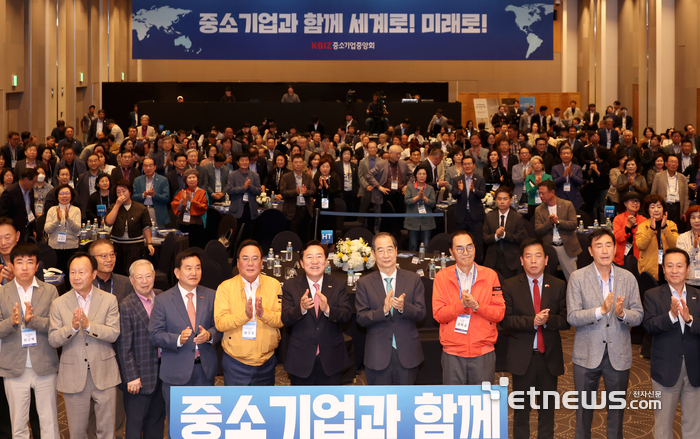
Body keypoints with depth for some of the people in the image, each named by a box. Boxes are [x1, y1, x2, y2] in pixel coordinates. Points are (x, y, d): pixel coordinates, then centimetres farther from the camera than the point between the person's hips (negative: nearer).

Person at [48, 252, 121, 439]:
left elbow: (114, 334, -9)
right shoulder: (58, 304, 1)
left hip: (104, 374, 0)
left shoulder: (109, 300, 0)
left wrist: (89, 325, -23)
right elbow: (53, 340, -4)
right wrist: (72, 327, -22)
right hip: (73, 375, 1)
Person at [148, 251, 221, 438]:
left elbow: (219, 326, 6)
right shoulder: (163, 300, -4)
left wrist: (209, 335, -17)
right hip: (177, 371, -2)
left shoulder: (211, 296, 4)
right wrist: (178, 339, -23)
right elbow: (154, 334, -7)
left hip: (205, 368, 3)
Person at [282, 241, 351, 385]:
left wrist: (328, 309, -30)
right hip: (301, 360, -1)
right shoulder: (290, 286, -1)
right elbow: (285, 319, -10)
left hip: (330, 360, 1)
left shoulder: (338, 285, 2)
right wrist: (301, 308, -31)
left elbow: (346, 315, -9)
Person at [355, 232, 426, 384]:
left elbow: (421, 313, -1)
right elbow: (361, 318, -4)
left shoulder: (413, 279, 4)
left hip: (407, 354, 1)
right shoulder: (364, 283, 2)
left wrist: (403, 307, -22)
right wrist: (383, 311, -22)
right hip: (378, 355, -1)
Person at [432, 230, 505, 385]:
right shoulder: (442, 277, 3)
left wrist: (477, 306, -17)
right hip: (452, 353, 0)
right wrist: (462, 304, -18)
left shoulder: (490, 275, 4)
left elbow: (499, 313, -1)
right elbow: (438, 314, -4)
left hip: (484, 353, 1)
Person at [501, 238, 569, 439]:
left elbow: (565, 321, -2)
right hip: (522, 356, -1)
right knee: (521, 409, 8)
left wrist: (548, 320, -22)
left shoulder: (558, 286, 3)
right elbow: (505, 320, -10)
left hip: (549, 356, 2)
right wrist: (532, 322, -23)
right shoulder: (510, 286, -1)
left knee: (547, 409, 11)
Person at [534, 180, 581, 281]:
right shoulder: (539, 210, 7)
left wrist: (558, 222, -17)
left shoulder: (567, 205, 2)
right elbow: (538, 231, -1)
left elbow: (574, 225, -5)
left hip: (566, 247, -1)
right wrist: (549, 222, -18)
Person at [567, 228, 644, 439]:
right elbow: (572, 317, -13)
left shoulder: (628, 278, 1)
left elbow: (638, 316, 0)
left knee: (617, 408, 13)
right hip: (587, 355, -2)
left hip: (619, 355, 2)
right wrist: (601, 310, -27)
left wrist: (622, 313, -21)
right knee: (584, 407, 11)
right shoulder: (577, 277, -6)